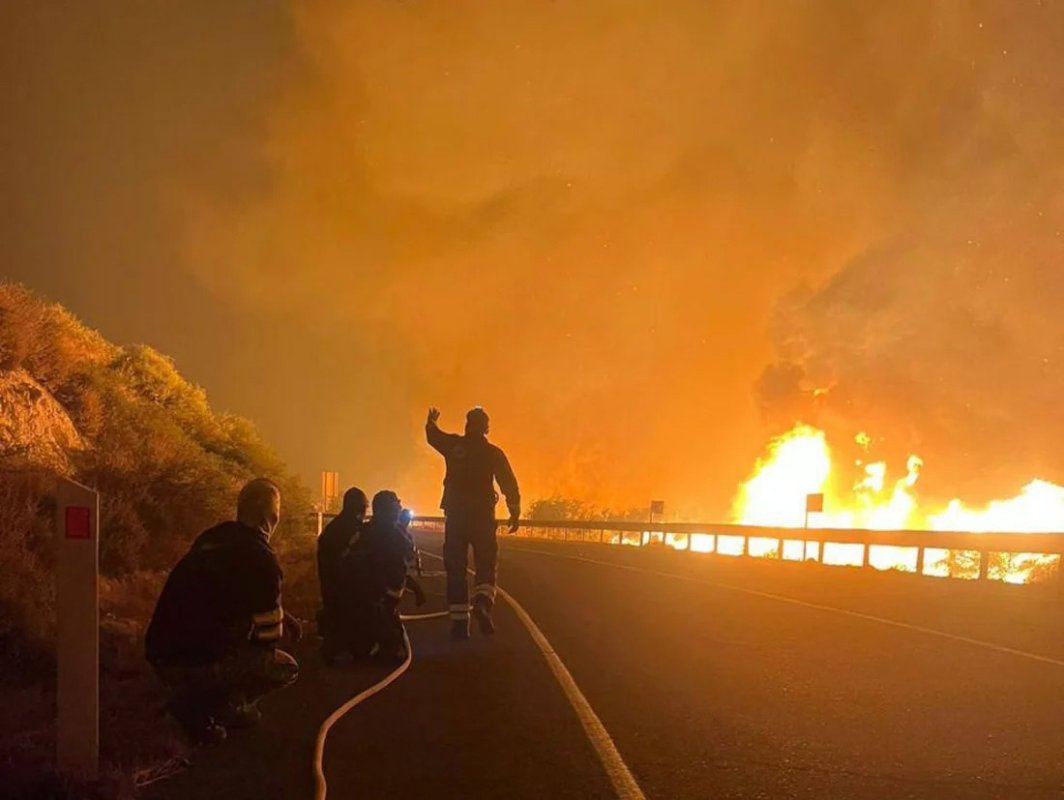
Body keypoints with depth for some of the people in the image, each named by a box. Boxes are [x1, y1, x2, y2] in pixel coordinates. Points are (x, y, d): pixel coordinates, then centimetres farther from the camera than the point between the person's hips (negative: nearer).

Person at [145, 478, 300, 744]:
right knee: (286, 668, 10)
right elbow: (269, 635, -5)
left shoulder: (210, 540, 12)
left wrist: (280, 615, 27)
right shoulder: (260, 557, -12)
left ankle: (229, 704, 17)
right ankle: (198, 704, -2)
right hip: (196, 662, -8)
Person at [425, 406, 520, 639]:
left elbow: (434, 436, 22)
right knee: (486, 563, 7)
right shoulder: (493, 453, -1)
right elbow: (509, 483, -7)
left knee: (455, 567, 6)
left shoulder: (454, 446, 2)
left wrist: (431, 422, 43)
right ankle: (482, 603, -21)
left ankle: (459, 620, 3)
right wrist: (515, 511, -5)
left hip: (455, 514, 1)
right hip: (483, 515, -1)